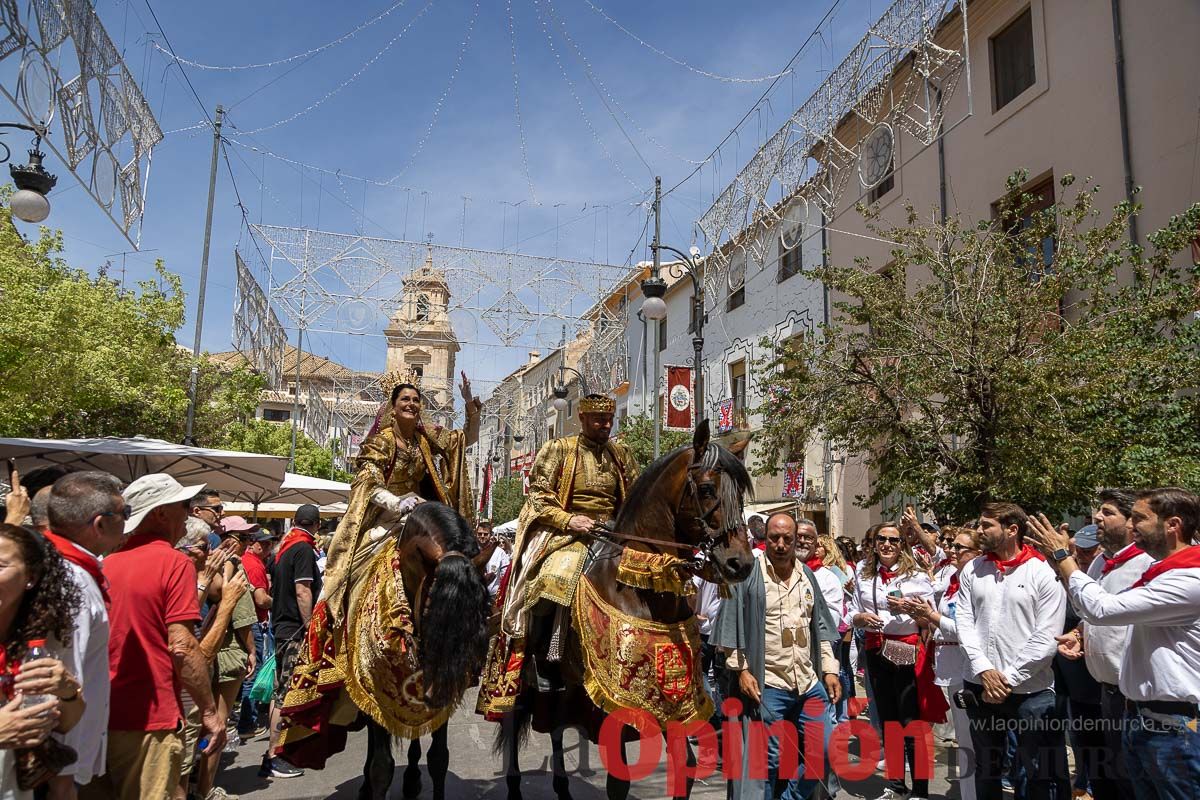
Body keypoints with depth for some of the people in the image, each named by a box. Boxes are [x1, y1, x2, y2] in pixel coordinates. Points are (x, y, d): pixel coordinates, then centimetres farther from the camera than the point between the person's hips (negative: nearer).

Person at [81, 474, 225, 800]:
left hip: (97, 717, 7)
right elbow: (182, 647, -17)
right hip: (148, 721, -6)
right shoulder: (174, 562, -13)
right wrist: (209, 711, -10)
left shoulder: (106, 564, 6)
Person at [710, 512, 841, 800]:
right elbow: (732, 625, -7)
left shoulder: (806, 574, 10)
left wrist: (830, 670, 11)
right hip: (766, 685, -5)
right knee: (769, 759, 2)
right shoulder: (748, 572, -7)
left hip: (809, 682, 6)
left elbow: (820, 626, 16)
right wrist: (741, 670, -12)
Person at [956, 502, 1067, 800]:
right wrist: (984, 669, -10)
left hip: (1031, 690, -4)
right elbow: (964, 621, 2)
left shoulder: (1044, 573, -8)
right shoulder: (972, 571, 5)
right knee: (986, 769, 19)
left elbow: (1046, 638, -12)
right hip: (980, 687, 4)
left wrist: (1008, 678, -14)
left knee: (1042, 776, 4)